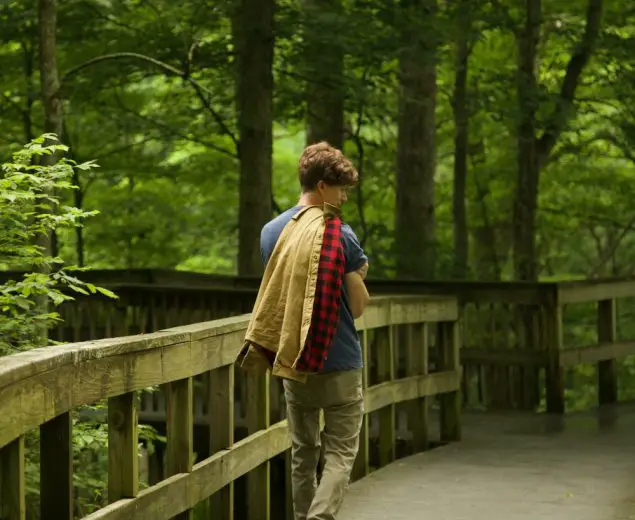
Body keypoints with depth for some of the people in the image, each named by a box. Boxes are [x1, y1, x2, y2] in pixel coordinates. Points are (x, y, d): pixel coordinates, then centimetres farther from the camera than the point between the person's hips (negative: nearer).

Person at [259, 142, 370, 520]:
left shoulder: (271, 232, 5)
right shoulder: (341, 236, -12)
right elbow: (358, 306, -8)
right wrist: (360, 276, 11)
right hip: (339, 362, -5)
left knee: (303, 452, 16)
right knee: (340, 454, -2)